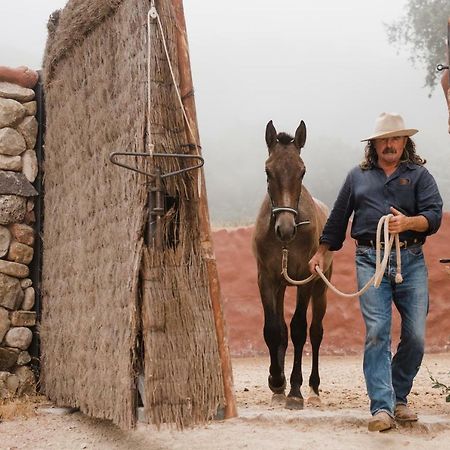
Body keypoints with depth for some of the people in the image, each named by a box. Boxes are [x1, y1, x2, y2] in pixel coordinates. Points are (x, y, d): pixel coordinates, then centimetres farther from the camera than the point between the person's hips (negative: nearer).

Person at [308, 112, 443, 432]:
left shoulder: (419, 175, 9)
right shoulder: (358, 177, 15)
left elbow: (434, 216, -3)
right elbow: (338, 219, 21)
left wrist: (408, 222, -22)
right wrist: (321, 253, 21)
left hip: (411, 261, 0)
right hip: (370, 260, 0)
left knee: (416, 336, 0)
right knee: (376, 333, -9)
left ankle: (399, 398, 20)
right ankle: (382, 408, -9)